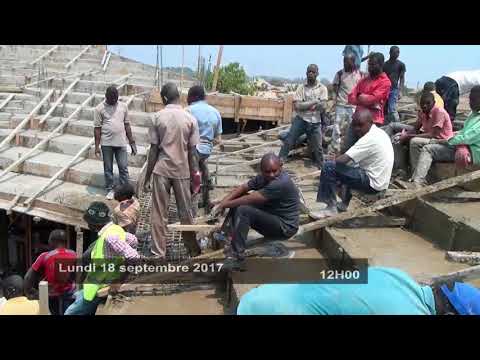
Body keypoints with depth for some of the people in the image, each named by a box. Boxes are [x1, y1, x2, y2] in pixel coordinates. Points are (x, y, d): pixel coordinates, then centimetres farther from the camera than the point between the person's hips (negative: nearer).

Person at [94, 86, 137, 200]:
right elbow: (97, 128, -3)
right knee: (108, 168, 9)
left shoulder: (123, 106, 4)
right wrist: (97, 146, -6)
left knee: (123, 168, 3)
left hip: (121, 143, 2)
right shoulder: (99, 108, -4)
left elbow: (127, 125, 9)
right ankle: (110, 190, 22)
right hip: (106, 143, -1)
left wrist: (132, 142, 6)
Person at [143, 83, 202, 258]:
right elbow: (192, 152, -3)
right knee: (186, 213, 13)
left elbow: (153, 150, -4)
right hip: (182, 171, 1)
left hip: (161, 171, -1)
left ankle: (158, 254, 9)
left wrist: (147, 177, 3)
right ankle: (193, 250, 25)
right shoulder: (190, 119, -3)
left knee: (159, 214, 6)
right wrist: (194, 177, 5)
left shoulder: (158, 117, -5)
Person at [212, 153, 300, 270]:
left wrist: (224, 205, -15)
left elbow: (249, 200, -26)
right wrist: (222, 202, -13)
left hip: (285, 227, -9)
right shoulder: (264, 177, 1)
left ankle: (237, 258, -26)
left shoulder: (280, 183, -27)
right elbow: (242, 188, 2)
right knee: (238, 200, 3)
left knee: (243, 210, -27)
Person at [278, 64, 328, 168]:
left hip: (315, 123, 0)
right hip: (300, 120, 0)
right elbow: (297, 106, -11)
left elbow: (323, 107, -11)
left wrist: (304, 105, -14)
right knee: (288, 142, -4)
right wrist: (314, 102, -14)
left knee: (317, 148, 6)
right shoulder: (301, 87, -1)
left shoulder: (322, 88, 0)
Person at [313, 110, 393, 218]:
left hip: (372, 183, -10)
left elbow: (342, 159, -24)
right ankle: (344, 203, 30)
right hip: (380, 181, 10)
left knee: (328, 167, -15)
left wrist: (330, 162, -4)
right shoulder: (379, 133, 10)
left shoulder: (369, 138, -21)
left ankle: (331, 208, -7)